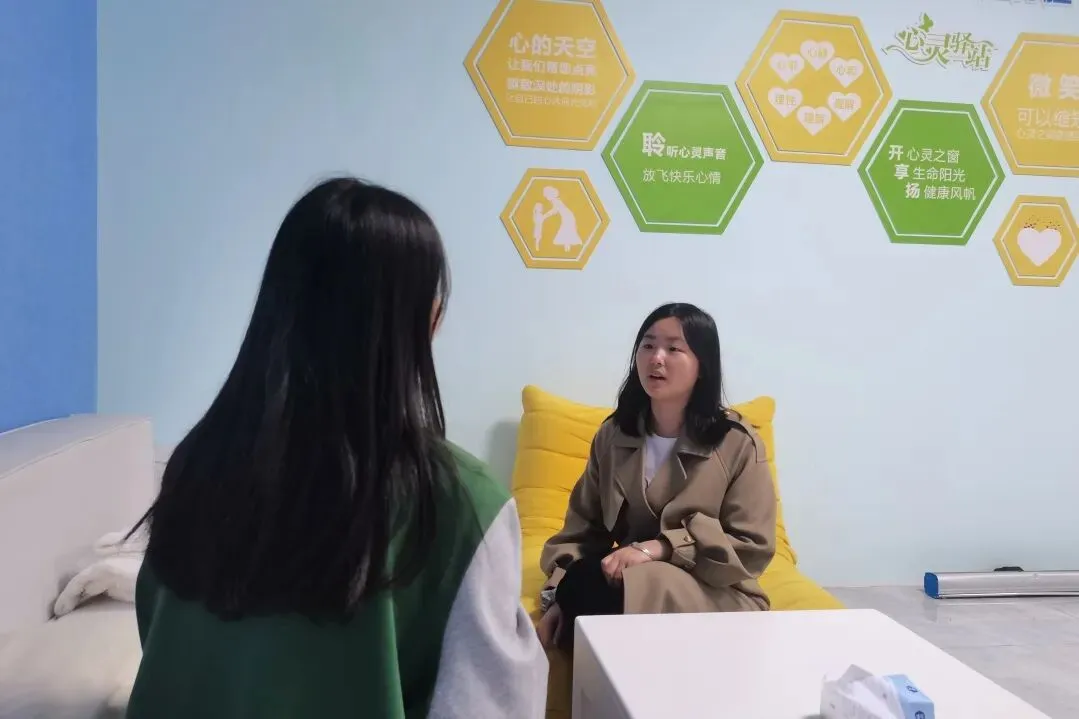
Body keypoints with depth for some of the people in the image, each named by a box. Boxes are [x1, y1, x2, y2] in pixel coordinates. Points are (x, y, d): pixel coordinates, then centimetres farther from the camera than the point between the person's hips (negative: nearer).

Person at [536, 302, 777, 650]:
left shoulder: (737, 443, -7)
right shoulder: (613, 435, 7)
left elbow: (752, 548, -9)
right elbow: (583, 529, 7)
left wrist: (658, 548, -20)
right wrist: (559, 595, -11)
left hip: (714, 593, -4)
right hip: (631, 576, 4)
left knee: (589, 586, -31)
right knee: (576, 586, -31)